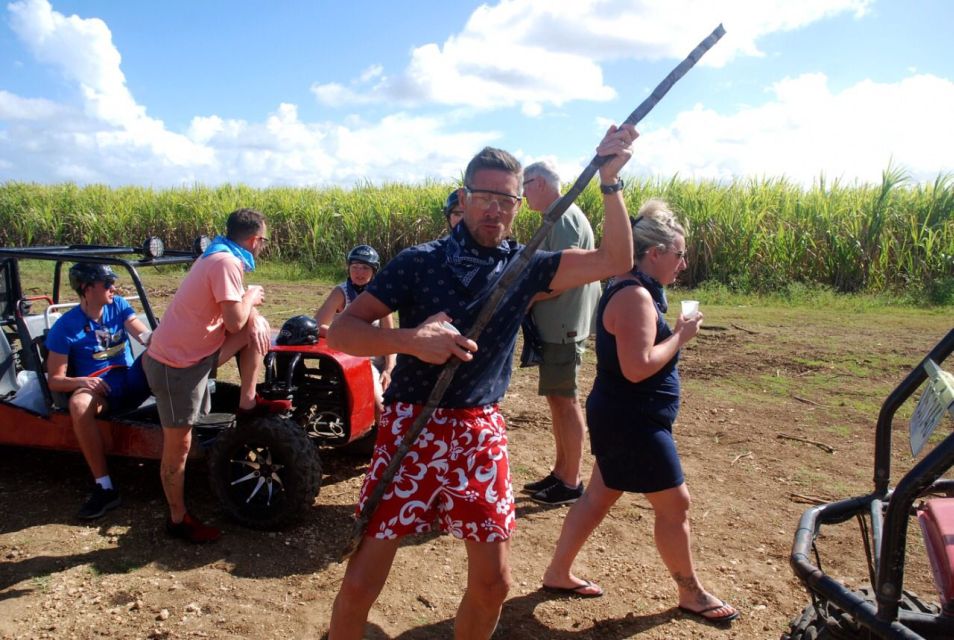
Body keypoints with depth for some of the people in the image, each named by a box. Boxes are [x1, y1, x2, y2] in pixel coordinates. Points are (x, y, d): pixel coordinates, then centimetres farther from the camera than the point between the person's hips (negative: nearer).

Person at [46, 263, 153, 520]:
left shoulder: (118, 305, 6)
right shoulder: (65, 327, -3)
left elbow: (146, 336, -9)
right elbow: (55, 380, -3)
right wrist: (81, 381, -27)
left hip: (132, 381, 3)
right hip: (98, 389, -2)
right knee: (79, 404, -38)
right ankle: (104, 487, -33)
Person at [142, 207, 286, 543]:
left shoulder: (220, 256, 9)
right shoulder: (227, 262, -20)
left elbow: (239, 309, 15)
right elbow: (234, 322, -22)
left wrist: (252, 319, -5)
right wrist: (251, 297, -4)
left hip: (193, 352, 9)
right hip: (176, 365, -9)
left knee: (259, 326, 2)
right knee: (178, 447, 3)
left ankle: (247, 403, 9)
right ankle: (178, 520, 19)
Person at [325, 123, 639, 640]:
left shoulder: (524, 266, 3)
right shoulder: (419, 262, -6)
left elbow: (615, 261, -2)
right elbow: (339, 332, -10)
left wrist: (610, 181, -11)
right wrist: (411, 339, -26)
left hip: (481, 432, 3)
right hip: (412, 426, -3)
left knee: (493, 582, 10)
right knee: (362, 580, 1)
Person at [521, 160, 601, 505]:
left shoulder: (564, 218, -16)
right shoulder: (561, 217, 15)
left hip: (563, 328, -10)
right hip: (557, 327, 10)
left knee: (565, 402, -1)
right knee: (557, 399, 15)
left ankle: (571, 483, 11)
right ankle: (560, 472, 27)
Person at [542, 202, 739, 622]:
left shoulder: (631, 289, 11)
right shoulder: (635, 296, -23)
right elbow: (637, 367, -28)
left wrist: (674, 333, 9)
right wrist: (681, 336, -17)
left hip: (625, 417, 11)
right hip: (632, 421, -11)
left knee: (599, 497, 18)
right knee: (674, 504, 6)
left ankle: (558, 573, 30)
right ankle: (690, 593, 27)